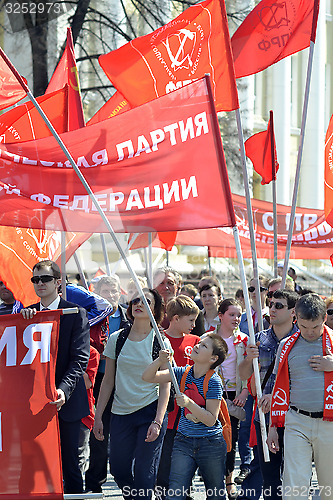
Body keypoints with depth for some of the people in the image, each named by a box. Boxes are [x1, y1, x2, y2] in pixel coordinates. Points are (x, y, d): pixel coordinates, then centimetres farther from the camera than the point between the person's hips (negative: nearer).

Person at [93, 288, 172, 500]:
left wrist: (158, 421, -13)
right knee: (119, 470, 4)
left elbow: (165, 386, -5)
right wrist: (98, 416, 7)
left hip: (150, 411, -3)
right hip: (121, 412, 3)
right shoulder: (116, 339, 4)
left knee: (144, 473, -6)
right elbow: (108, 381, 9)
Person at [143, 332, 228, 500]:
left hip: (210, 444, -3)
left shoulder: (214, 382, -12)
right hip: (183, 441, 3)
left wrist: (189, 403, -29)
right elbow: (147, 377, 0)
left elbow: (211, 420, -16)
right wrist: (160, 361, -18)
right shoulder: (182, 373, 1)